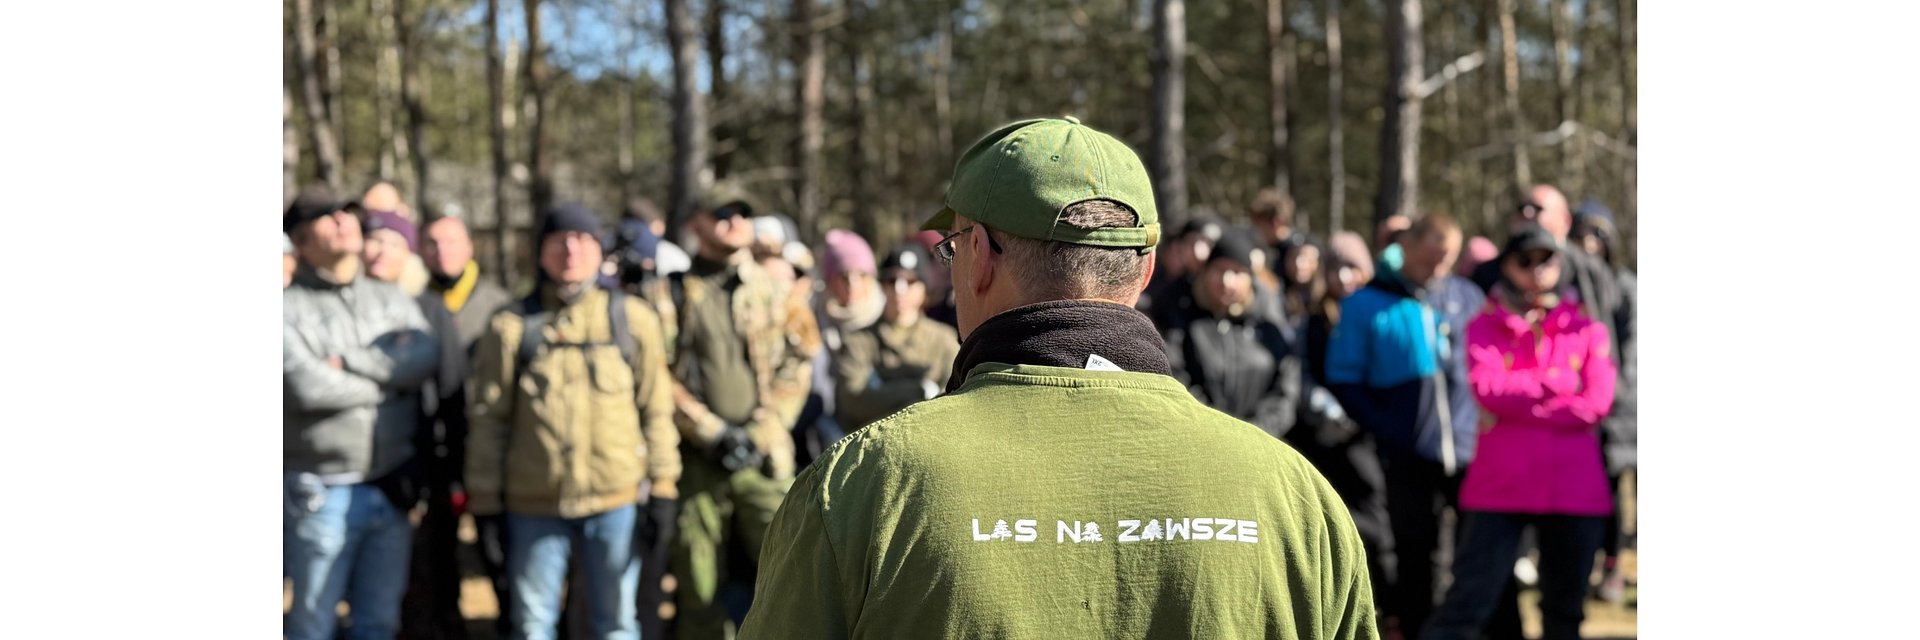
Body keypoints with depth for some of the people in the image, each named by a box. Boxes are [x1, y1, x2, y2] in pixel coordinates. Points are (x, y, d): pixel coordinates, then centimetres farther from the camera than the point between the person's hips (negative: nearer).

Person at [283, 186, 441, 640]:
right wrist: (390, 378, -8)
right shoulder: (291, 308, -4)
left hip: (392, 489, 5)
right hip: (322, 494, -4)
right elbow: (305, 385, -20)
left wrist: (348, 362, -16)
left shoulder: (392, 300, 10)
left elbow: (426, 356, -8)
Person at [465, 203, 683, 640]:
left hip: (616, 497, 0)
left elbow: (656, 408, 5)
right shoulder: (512, 326, 2)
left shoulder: (632, 319, 5)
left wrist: (662, 489, 1)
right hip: (533, 505, 0)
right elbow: (489, 418, 4)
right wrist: (485, 503, 1)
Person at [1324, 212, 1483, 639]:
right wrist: (1384, 428, -7)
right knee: (1415, 556, 6)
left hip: (1471, 453, 2)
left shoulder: (1467, 298, 8)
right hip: (1409, 457, -1)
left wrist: (1487, 417, 2)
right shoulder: (1366, 305, 1)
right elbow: (1344, 379, 2)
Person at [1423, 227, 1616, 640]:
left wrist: (1520, 399, -8)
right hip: (1500, 486, -2)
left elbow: (1596, 403, -5)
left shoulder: (1588, 331, 10)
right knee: (1468, 602, -8)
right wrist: (1560, 382, -6)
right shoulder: (1486, 327, 7)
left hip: (1575, 490, 2)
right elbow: (1488, 389, -10)